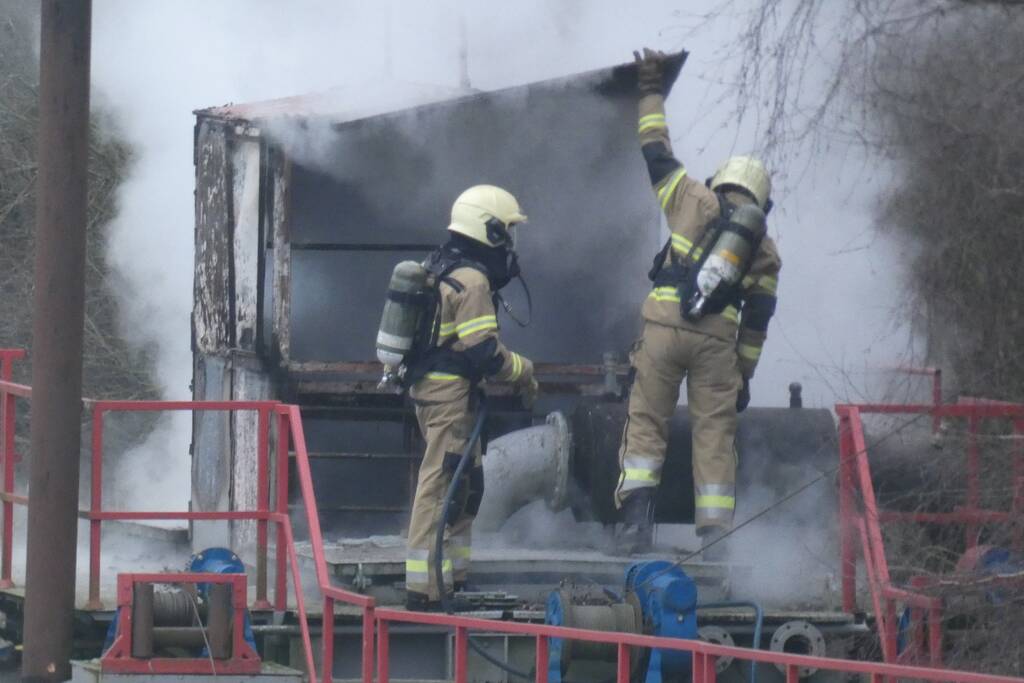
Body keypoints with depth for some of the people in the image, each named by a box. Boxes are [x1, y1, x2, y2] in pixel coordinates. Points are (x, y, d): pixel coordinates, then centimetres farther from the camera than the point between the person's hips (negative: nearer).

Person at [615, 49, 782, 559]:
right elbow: (756, 320, 14)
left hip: (665, 325, -1)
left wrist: (652, 92, 29)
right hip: (718, 337, 1)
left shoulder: (694, 202, 10)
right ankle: (715, 533, 0)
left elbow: (656, 152, 17)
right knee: (715, 432, 5)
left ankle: (635, 512, -13)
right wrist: (744, 376, 19)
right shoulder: (764, 250, 15)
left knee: (647, 421, 4)